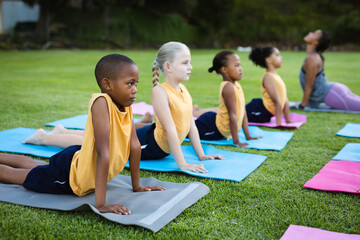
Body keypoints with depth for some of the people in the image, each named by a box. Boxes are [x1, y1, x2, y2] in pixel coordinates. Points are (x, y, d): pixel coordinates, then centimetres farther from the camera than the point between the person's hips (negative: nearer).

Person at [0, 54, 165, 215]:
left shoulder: (126, 105, -11)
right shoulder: (101, 102, -35)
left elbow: (134, 145, -5)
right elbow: (103, 154, -39)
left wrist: (136, 186, 0)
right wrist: (101, 204, -40)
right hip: (69, 174, -8)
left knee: (33, 166, 32)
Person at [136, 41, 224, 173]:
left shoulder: (183, 89, -1)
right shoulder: (159, 91, -24)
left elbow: (191, 125, 2)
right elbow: (170, 129, -28)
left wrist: (201, 155, 1)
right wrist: (182, 164, -30)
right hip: (150, 146, -7)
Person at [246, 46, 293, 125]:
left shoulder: (277, 76, 11)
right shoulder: (268, 77, -17)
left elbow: (285, 100, 13)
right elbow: (277, 102, -20)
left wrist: (288, 121, 14)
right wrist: (279, 123, -24)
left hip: (265, 116, 9)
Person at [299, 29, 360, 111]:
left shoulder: (312, 59, -16)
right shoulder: (316, 56, 12)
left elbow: (309, 86, -16)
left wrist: (302, 106, -9)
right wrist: (306, 102, 23)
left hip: (334, 96, -10)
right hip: (336, 89, 10)